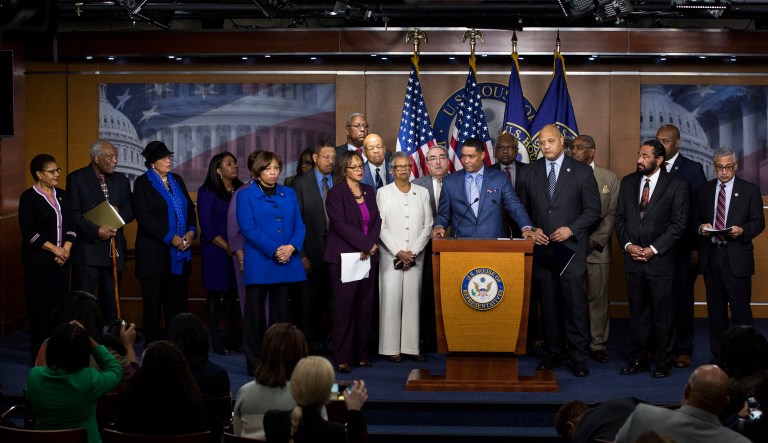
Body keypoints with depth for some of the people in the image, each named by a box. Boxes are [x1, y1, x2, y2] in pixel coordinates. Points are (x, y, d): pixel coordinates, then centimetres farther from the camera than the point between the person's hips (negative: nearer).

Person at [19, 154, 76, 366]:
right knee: (39, 307, -2)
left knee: (59, 304, 3)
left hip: (61, 259, 5)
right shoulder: (29, 197, -5)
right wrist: (55, 249, -12)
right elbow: (29, 232, -11)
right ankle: (39, 355, 5)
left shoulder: (61, 195, 12)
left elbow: (71, 225, 11)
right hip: (38, 260, -5)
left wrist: (66, 248, -4)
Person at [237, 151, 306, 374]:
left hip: (286, 262, 4)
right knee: (255, 312, 1)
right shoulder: (246, 195, 1)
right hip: (258, 263, -4)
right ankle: (254, 361, 8)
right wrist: (274, 251, -16)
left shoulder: (289, 194, 15)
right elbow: (248, 228, -9)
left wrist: (291, 247, -10)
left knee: (280, 312, 8)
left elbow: (299, 225, 10)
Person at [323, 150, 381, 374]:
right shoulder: (336, 194, -5)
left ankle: (361, 355, 13)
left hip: (368, 256, 6)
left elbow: (377, 220, 10)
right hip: (343, 257, -6)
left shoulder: (369, 191, 14)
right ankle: (342, 358, -1)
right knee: (344, 307, -5)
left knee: (365, 307, 5)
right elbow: (341, 224, -13)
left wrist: (371, 244, -7)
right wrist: (365, 245, -15)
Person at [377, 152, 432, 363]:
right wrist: (398, 252, -9)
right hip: (391, 254, -2)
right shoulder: (384, 193, 3)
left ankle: (411, 347, 5)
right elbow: (380, 227, -2)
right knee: (391, 298, -5)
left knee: (412, 298, 2)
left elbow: (428, 225, 6)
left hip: (415, 256, 2)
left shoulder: (422, 193, 9)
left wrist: (413, 252, -5)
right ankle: (391, 348, -1)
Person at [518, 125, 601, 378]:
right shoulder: (531, 171, 9)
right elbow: (523, 207, 15)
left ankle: (579, 357, 1)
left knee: (575, 304, -6)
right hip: (541, 249, 3)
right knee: (548, 304, 8)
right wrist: (531, 229, -2)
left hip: (571, 248, -3)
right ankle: (554, 352, 19)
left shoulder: (581, 171, 0)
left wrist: (571, 229, -12)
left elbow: (593, 210, 1)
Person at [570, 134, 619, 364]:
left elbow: (612, 214, 3)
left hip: (597, 248, 0)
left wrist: (595, 240, -7)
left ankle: (597, 345, 11)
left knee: (598, 297, 2)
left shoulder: (609, 178, 7)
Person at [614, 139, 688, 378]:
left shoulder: (676, 186, -3)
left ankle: (664, 362, 13)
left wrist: (653, 249, -12)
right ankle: (638, 359, 17)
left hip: (660, 260, -4)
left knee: (662, 313, 2)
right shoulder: (628, 182, 9)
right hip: (633, 259, 4)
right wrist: (628, 245, -4)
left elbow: (678, 224, -6)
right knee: (637, 312, 9)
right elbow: (620, 218, 11)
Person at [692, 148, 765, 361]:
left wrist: (742, 230, -18)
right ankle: (718, 354, 18)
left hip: (736, 257, -3)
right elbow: (695, 218, 14)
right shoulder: (704, 190, 11)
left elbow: (759, 222, 1)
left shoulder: (750, 190, 2)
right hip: (711, 256, 3)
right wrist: (701, 227, -8)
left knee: (740, 307, -6)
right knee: (715, 308, 10)